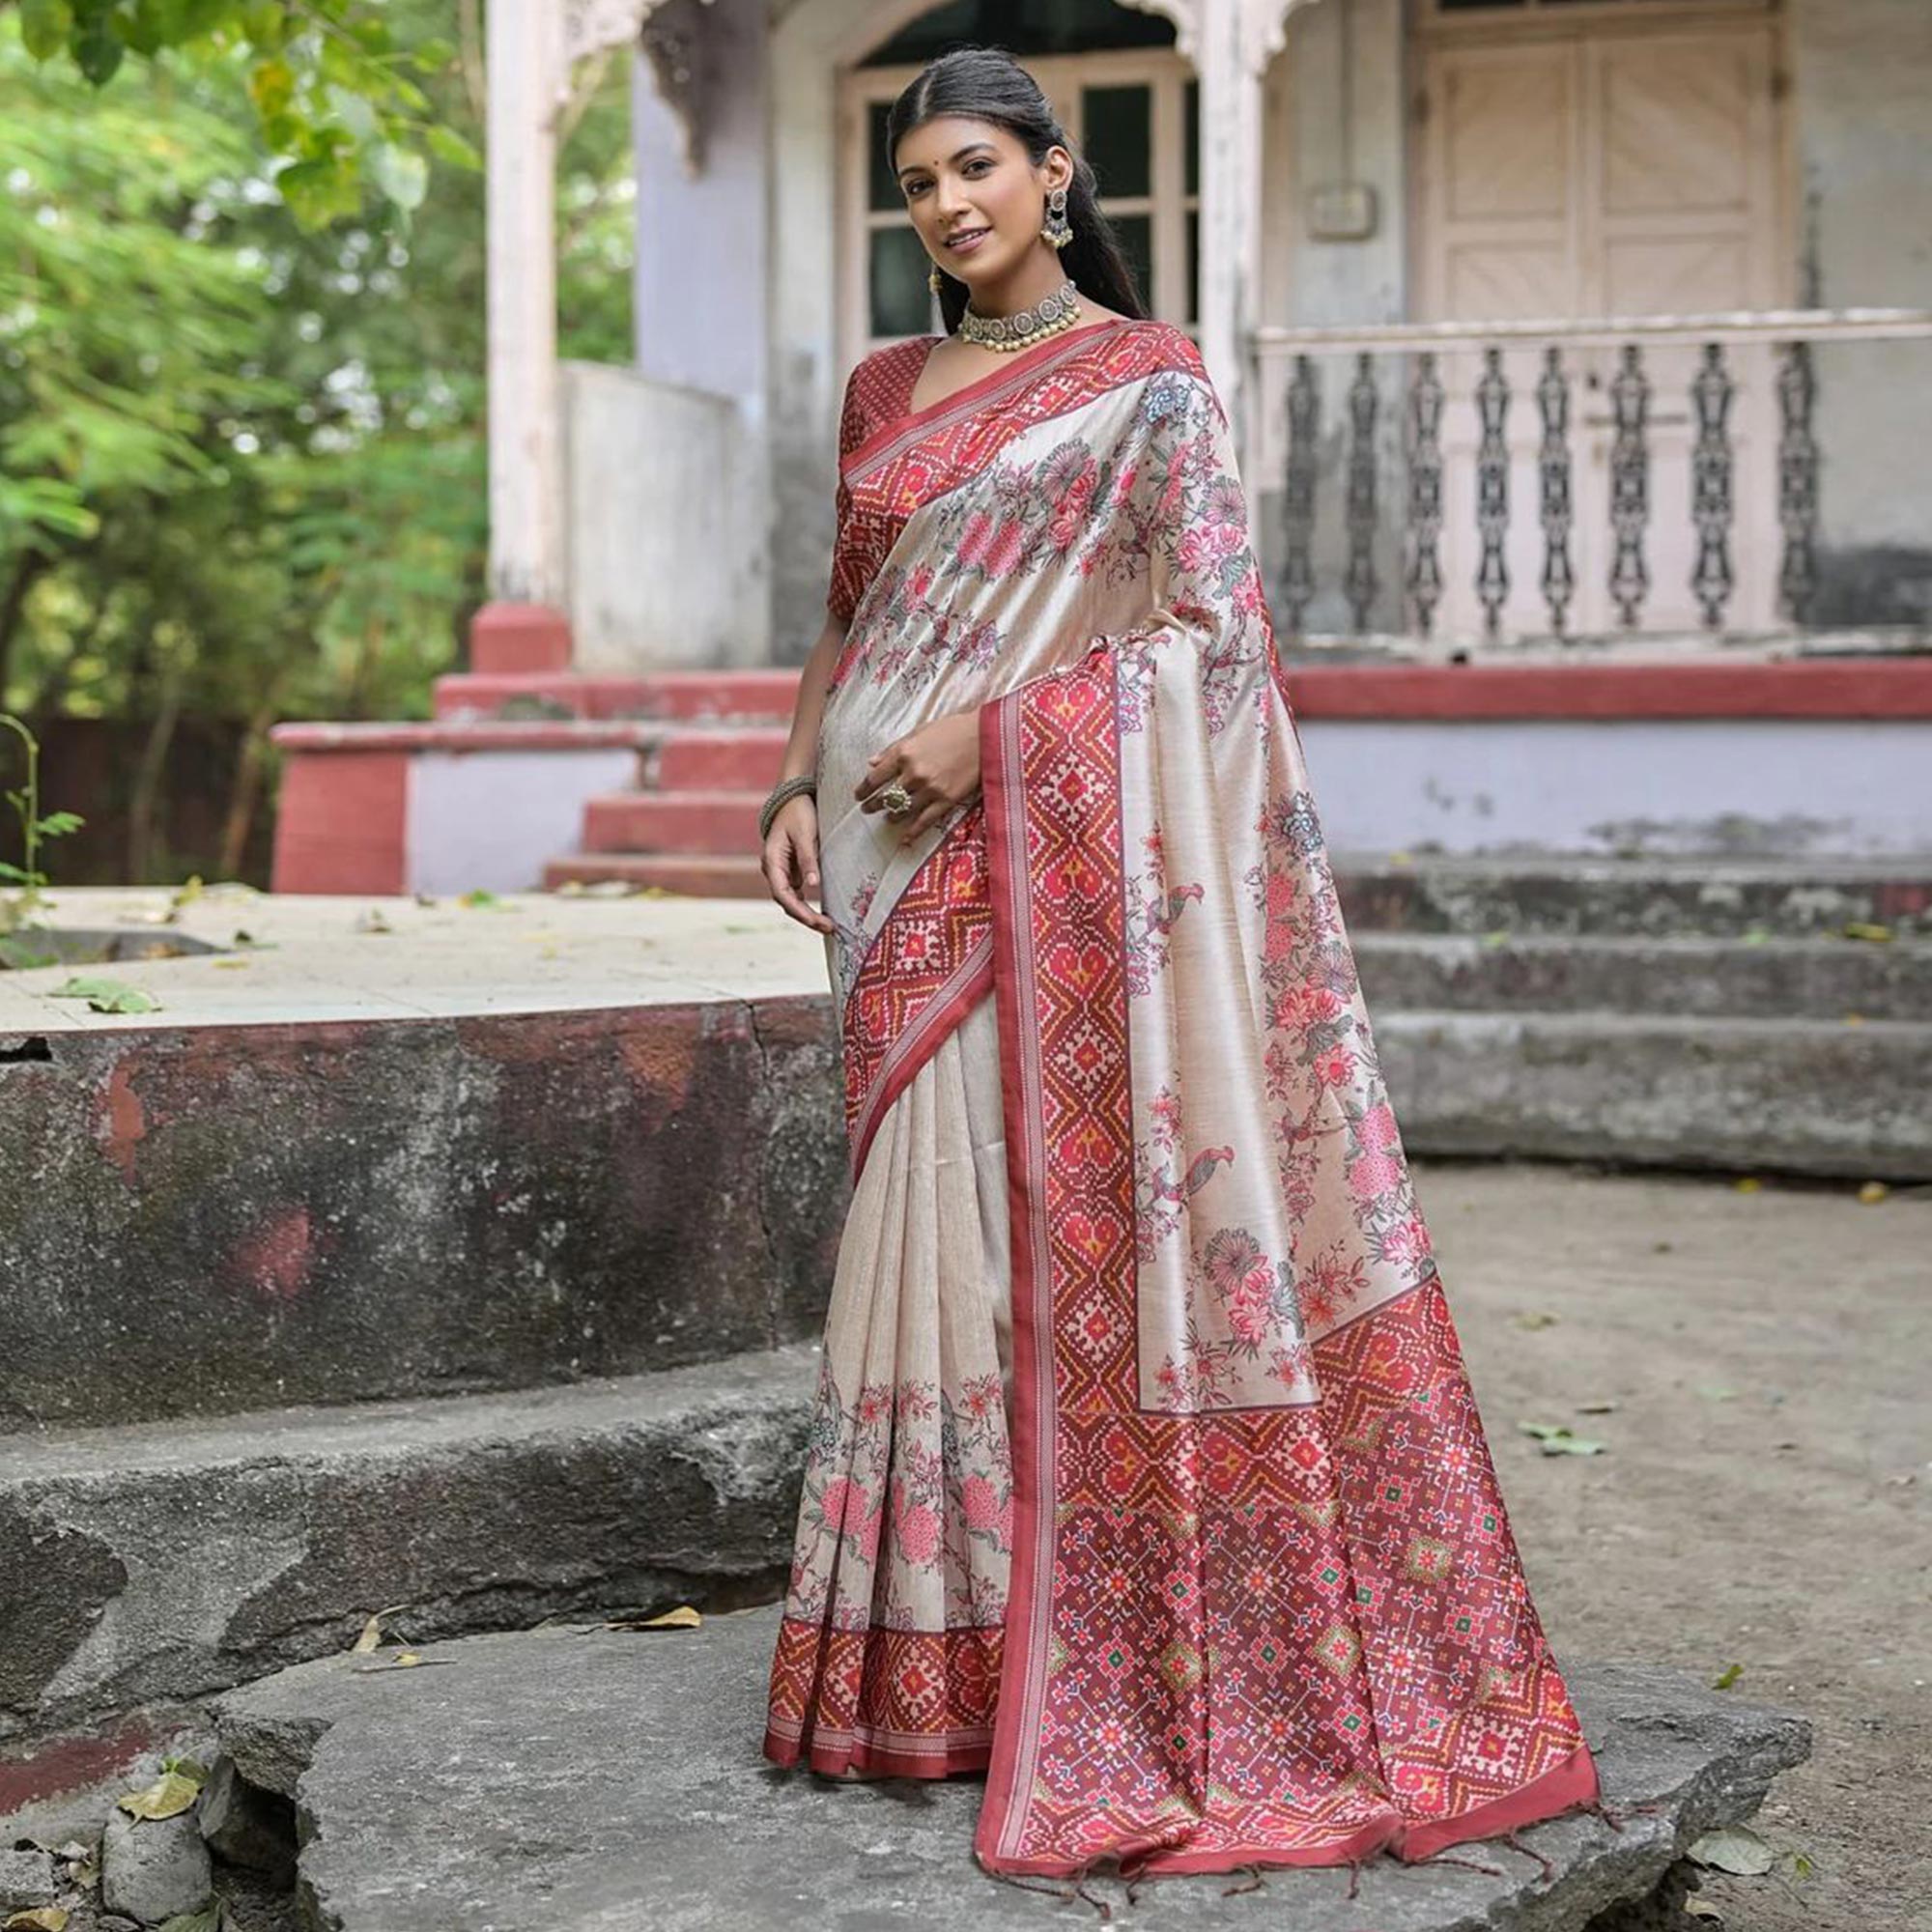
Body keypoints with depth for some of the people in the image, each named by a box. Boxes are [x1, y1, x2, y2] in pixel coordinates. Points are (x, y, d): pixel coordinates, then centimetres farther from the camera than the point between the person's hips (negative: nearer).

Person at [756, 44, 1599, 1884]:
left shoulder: (1148, 381, 1)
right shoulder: (883, 390, 18)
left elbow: (1205, 622, -8)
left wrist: (988, 728, -15)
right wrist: (797, 782, 6)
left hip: (1069, 837, -5)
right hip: (907, 859, 5)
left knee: (1071, 1204, -7)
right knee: (933, 1208, 5)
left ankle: (1109, 1658, 2)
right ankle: (929, 1659, 12)